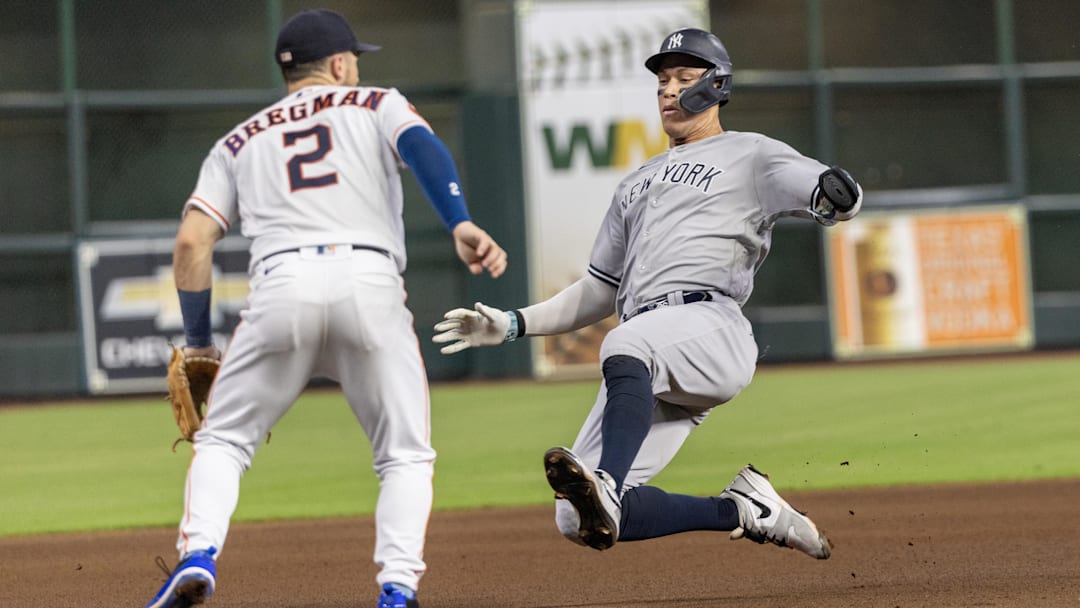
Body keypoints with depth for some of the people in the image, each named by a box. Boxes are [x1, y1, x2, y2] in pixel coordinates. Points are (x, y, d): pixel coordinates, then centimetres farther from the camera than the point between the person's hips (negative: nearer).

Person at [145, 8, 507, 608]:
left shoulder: (238, 142, 27)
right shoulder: (377, 105, 22)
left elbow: (191, 242, 15)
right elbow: (422, 146, -1)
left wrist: (197, 342, 23)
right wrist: (460, 226, -15)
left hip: (282, 285, 1)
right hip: (369, 281, -1)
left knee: (223, 439, 15)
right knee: (406, 455, 10)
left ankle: (199, 553, -9)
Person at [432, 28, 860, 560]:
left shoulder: (749, 155, 15)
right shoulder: (637, 183, 34)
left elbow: (842, 201, -1)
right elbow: (599, 293, 36)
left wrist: (835, 192, -27)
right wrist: (512, 325, 24)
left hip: (709, 324, -7)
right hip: (651, 363, 7)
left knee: (625, 346, -41)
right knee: (575, 522, -9)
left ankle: (607, 488, -59)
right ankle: (745, 510, 3)